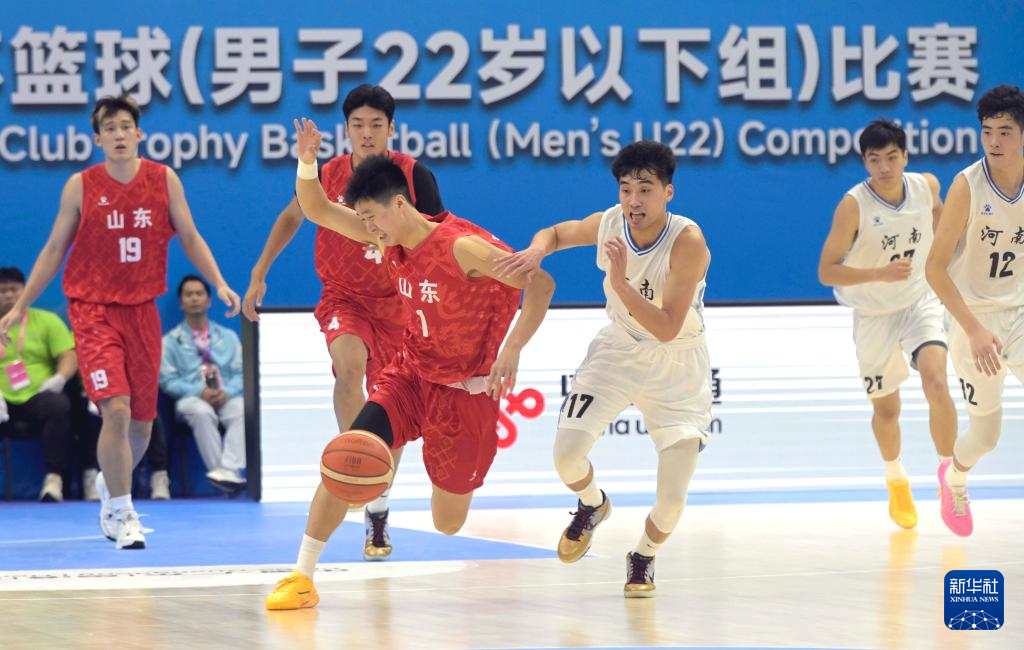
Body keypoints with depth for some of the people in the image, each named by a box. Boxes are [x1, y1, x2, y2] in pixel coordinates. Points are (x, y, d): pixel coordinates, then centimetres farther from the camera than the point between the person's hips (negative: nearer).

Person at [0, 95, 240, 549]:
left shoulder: (164, 180, 1)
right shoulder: (80, 187, -3)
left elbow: (189, 238, 9)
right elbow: (54, 249, 5)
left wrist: (219, 284, -5)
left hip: (142, 309, 3)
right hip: (93, 309, -3)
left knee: (141, 422, 9)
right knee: (116, 409, -19)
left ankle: (109, 485, 38)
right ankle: (121, 512, -7)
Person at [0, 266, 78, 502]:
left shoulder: (47, 320, 15)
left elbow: (69, 356, 7)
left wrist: (59, 378, -15)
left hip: (36, 396, 0)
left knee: (58, 405, -34)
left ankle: (54, 478, -29)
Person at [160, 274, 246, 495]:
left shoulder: (228, 336, 21)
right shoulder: (171, 340, 13)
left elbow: (240, 373, 12)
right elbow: (168, 380, 3)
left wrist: (227, 392, -11)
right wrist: (199, 392, -13)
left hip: (227, 398, 1)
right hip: (192, 399, -1)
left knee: (243, 409, -35)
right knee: (202, 412, -39)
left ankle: (230, 470, -48)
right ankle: (224, 473, -42)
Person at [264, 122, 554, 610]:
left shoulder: (463, 248, -24)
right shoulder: (390, 237, -4)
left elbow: (540, 284, -24)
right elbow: (318, 211, 0)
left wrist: (511, 350, -32)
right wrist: (307, 162, -20)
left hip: (466, 391, -5)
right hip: (410, 375, 5)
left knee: (447, 525, 4)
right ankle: (303, 577, -11)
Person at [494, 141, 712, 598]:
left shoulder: (687, 242, -28)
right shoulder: (608, 224, -14)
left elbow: (667, 329, -32)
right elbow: (557, 232, 9)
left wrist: (621, 283, -42)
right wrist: (536, 251, -14)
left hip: (676, 364, -3)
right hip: (619, 350, 4)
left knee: (672, 500, -12)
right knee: (567, 453, -14)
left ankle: (643, 558, 23)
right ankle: (592, 506, 23)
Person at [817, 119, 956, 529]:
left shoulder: (926, 185, -10)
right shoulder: (854, 204, -22)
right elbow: (826, 271, -22)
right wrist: (881, 273, -33)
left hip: (921, 302, 1)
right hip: (874, 314, -1)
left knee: (936, 382, -23)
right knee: (886, 408, 11)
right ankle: (896, 482, 40)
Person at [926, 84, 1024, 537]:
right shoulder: (968, 186, -18)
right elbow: (935, 269, -17)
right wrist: (975, 330, -24)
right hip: (976, 319, -3)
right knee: (985, 435, 9)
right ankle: (954, 478, 43)